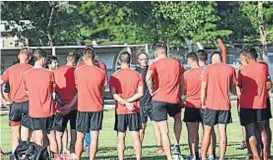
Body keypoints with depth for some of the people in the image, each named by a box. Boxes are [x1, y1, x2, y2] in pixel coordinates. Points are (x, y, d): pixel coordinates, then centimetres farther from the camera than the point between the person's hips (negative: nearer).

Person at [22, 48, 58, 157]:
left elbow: (27, 92, 9)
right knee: (51, 137, 9)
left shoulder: (26, 75, -3)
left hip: (34, 111, 2)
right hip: (48, 110, -2)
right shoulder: (49, 74, -10)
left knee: (38, 139, 5)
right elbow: (52, 90, 1)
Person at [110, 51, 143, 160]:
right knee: (136, 136, 3)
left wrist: (125, 102, -13)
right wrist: (129, 101, -6)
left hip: (120, 110, -1)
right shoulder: (137, 75, 1)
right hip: (135, 110, 1)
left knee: (121, 137, 4)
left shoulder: (114, 76, -3)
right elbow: (140, 93, -5)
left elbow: (113, 94, -11)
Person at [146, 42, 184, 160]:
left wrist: (151, 90, -8)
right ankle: (177, 146, 19)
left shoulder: (155, 64, -2)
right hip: (174, 99, 3)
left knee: (164, 131, 1)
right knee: (178, 118, 33)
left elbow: (148, 77, -22)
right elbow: (182, 82, 16)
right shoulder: (177, 63, 10)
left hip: (159, 99, -3)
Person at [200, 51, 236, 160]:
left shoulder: (208, 69, -2)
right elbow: (233, 86, 9)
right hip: (225, 104, 1)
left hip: (211, 104, -1)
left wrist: (203, 103, 6)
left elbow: (203, 88, -3)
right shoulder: (230, 69, 2)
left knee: (207, 132, 6)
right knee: (222, 131, 4)